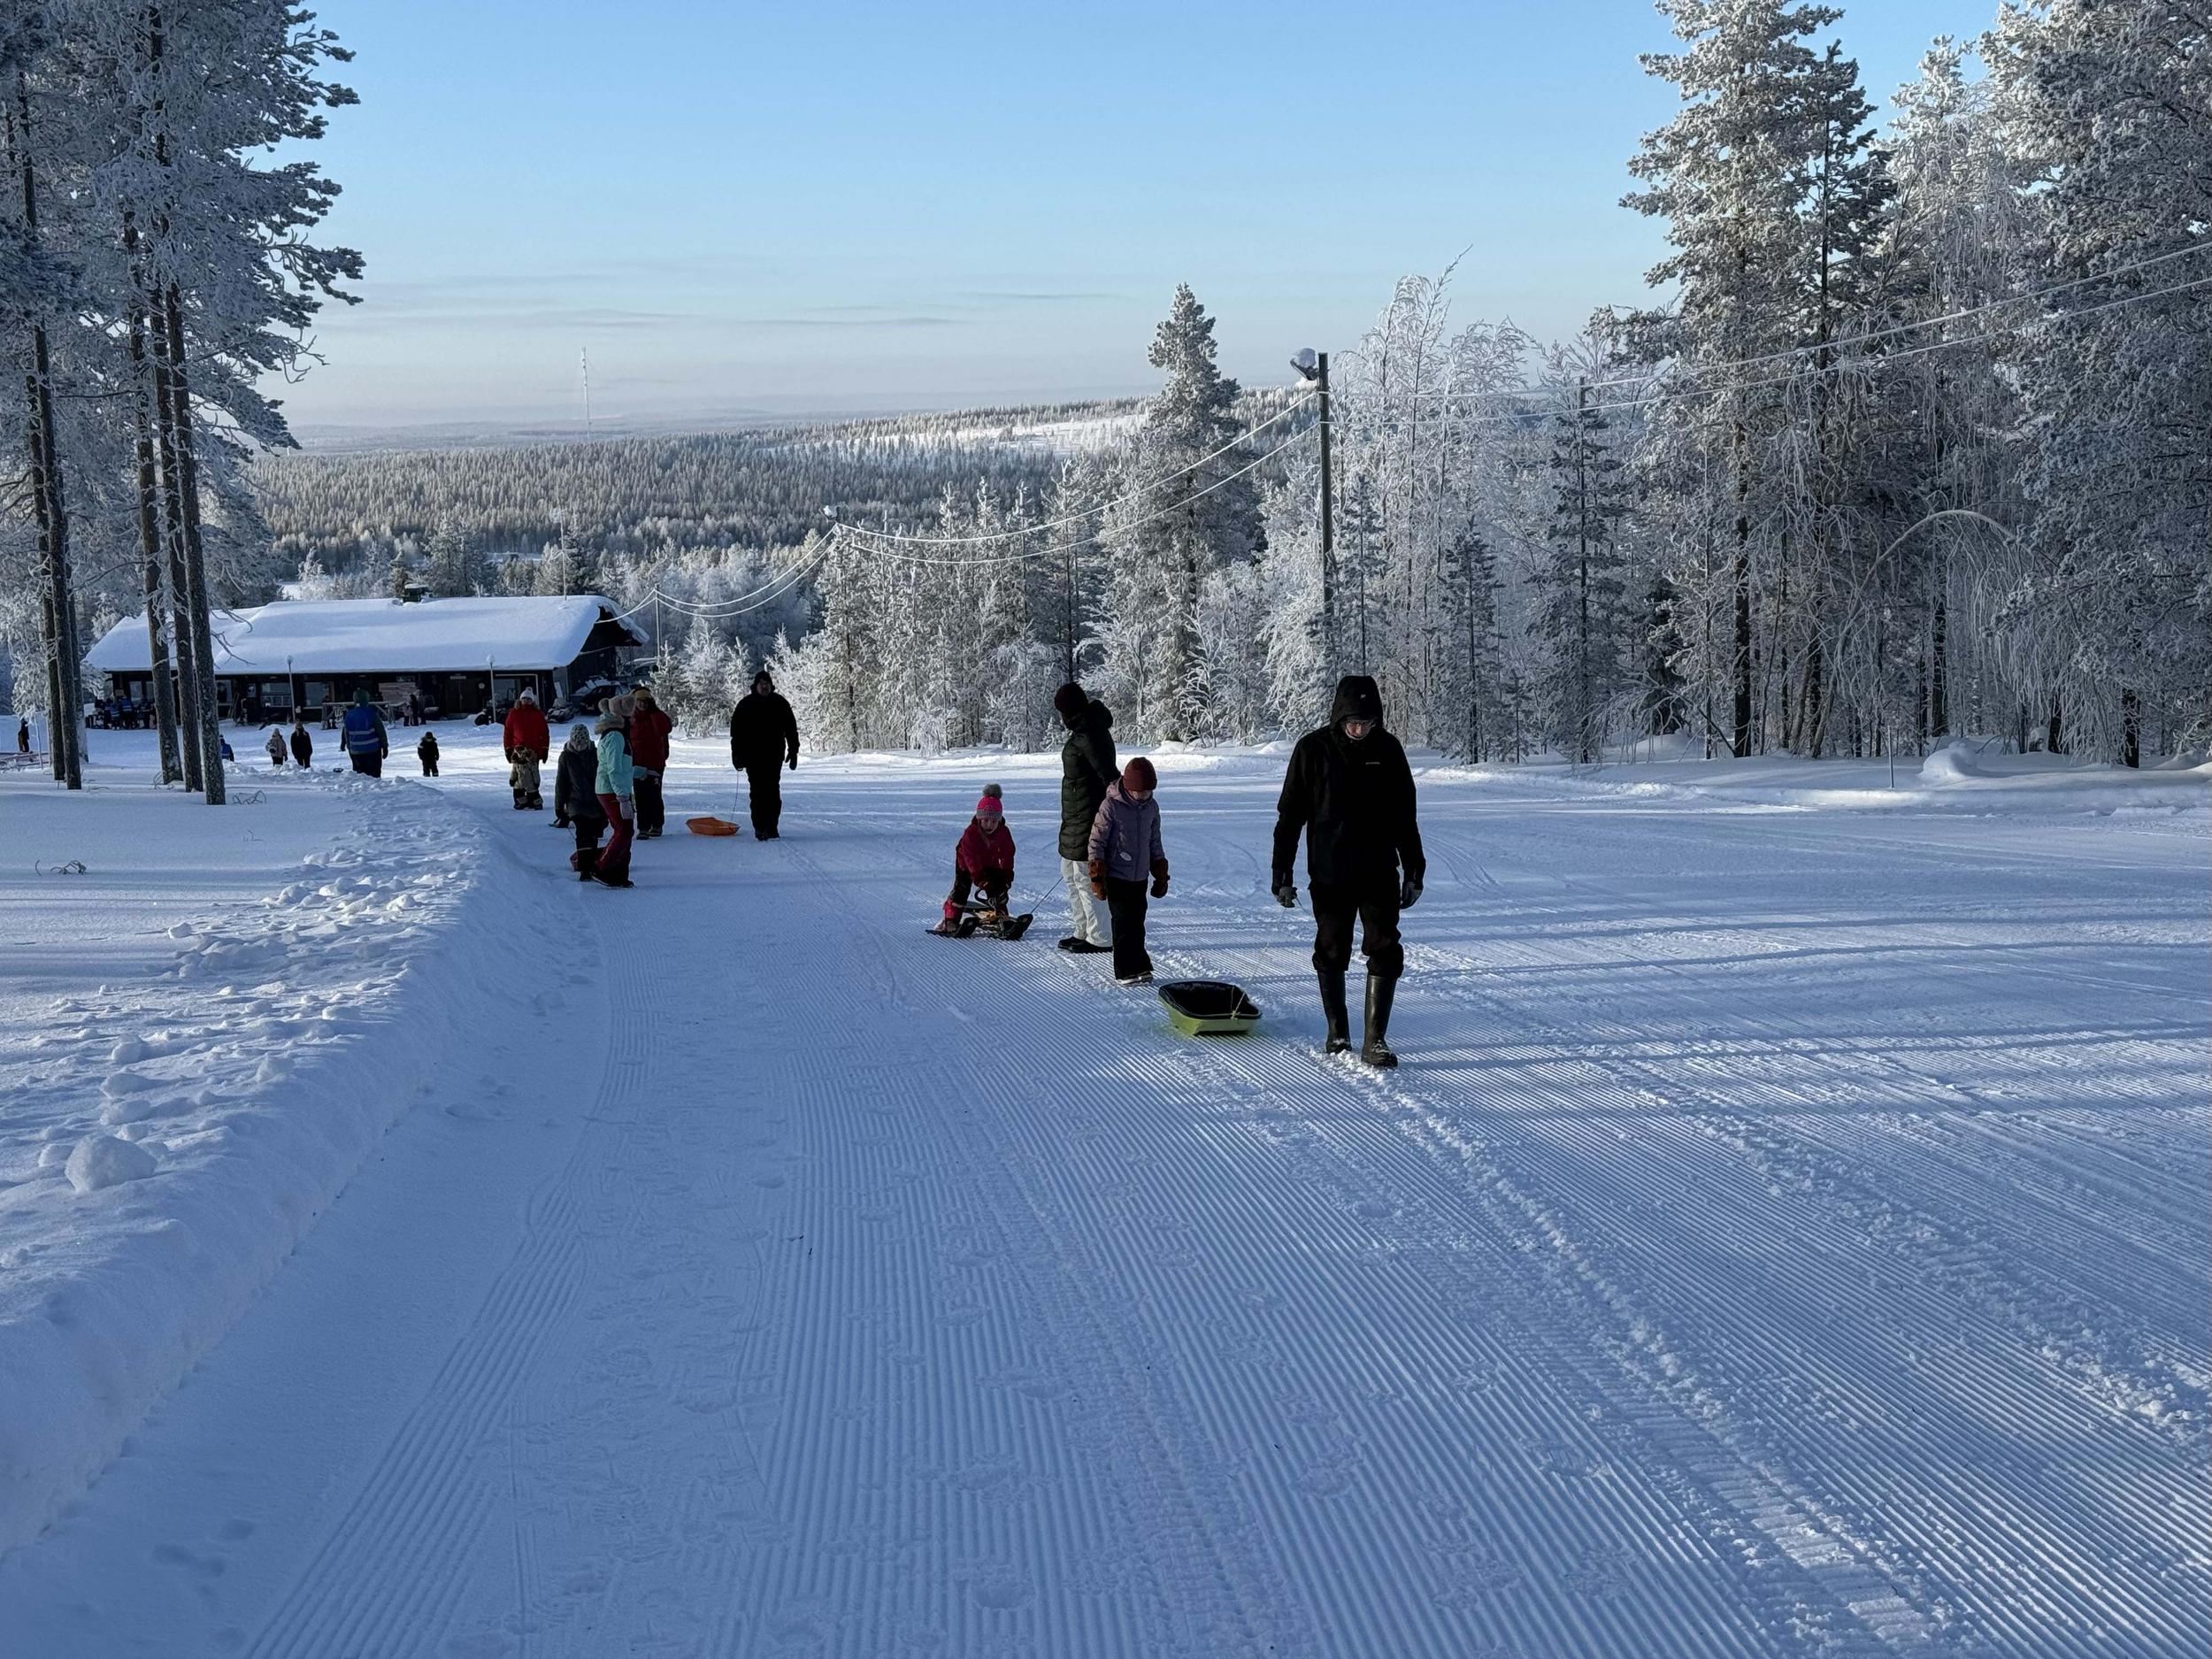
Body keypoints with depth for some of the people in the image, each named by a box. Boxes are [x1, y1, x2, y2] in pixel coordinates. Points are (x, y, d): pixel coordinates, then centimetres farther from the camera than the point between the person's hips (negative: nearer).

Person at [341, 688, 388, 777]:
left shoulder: (349, 715, 2)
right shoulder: (371, 713, -10)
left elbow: (346, 734, 10)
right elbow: (381, 731, -6)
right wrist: (385, 746, 4)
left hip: (356, 751, 4)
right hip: (373, 750, -4)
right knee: (375, 773, 0)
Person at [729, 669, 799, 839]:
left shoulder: (780, 704, 8)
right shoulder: (745, 705, 6)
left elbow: (791, 729, 12)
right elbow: (736, 730, 8)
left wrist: (793, 752, 8)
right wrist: (737, 755, 2)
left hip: (774, 755, 0)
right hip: (752, 756, 0)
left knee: (772, 790, -6)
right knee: (758, 792, -3)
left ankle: (771, 827, -2)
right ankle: (760, 828, -1)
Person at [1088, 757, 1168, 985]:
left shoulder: (1151, 807, 5)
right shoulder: (1110, 806, -12)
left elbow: (1154, 843, 16)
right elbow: (1096, 842, -9)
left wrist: (1161, 876, 16)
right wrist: (1097, 878, -11)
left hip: (1140, 876, 5)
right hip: (1116, 876, -5)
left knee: (1137, 922, 8)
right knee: (1124, 923, -6)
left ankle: (1139, 966, 16)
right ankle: (1127, 972, -2)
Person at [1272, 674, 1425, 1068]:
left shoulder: (1388, 749, 1)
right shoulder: (1313, 750, -6)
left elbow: (1405, 817, 11)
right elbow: (1289, 816, -1)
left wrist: (1414, 872, 10)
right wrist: (1282, 876, -4)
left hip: (1380, 875, 1)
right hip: (1329, 876, -1)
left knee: (1386, 954, -7)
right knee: (1332, 956, 8)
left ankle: (1375, 1040, -2)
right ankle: (1338, 1034, 24)